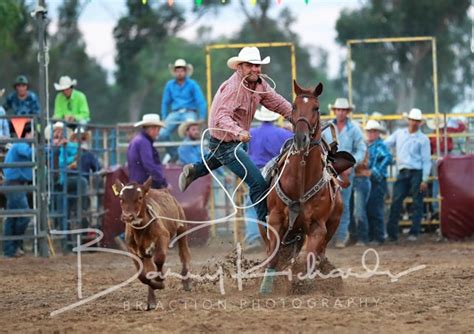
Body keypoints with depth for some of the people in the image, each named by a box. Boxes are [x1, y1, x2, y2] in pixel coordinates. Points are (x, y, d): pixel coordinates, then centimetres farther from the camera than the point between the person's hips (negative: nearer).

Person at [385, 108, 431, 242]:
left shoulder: (423, 139, 1)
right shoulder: (399, 134, 13)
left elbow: (426, 160, -2)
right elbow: (385, 144, 17)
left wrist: (425, 180, -8)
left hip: (416, 172, -3)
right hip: (402, 172, 3)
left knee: (417, 203, -2)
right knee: (396, 201, -4)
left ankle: (414, 233, 1)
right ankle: (391, 232, -2)